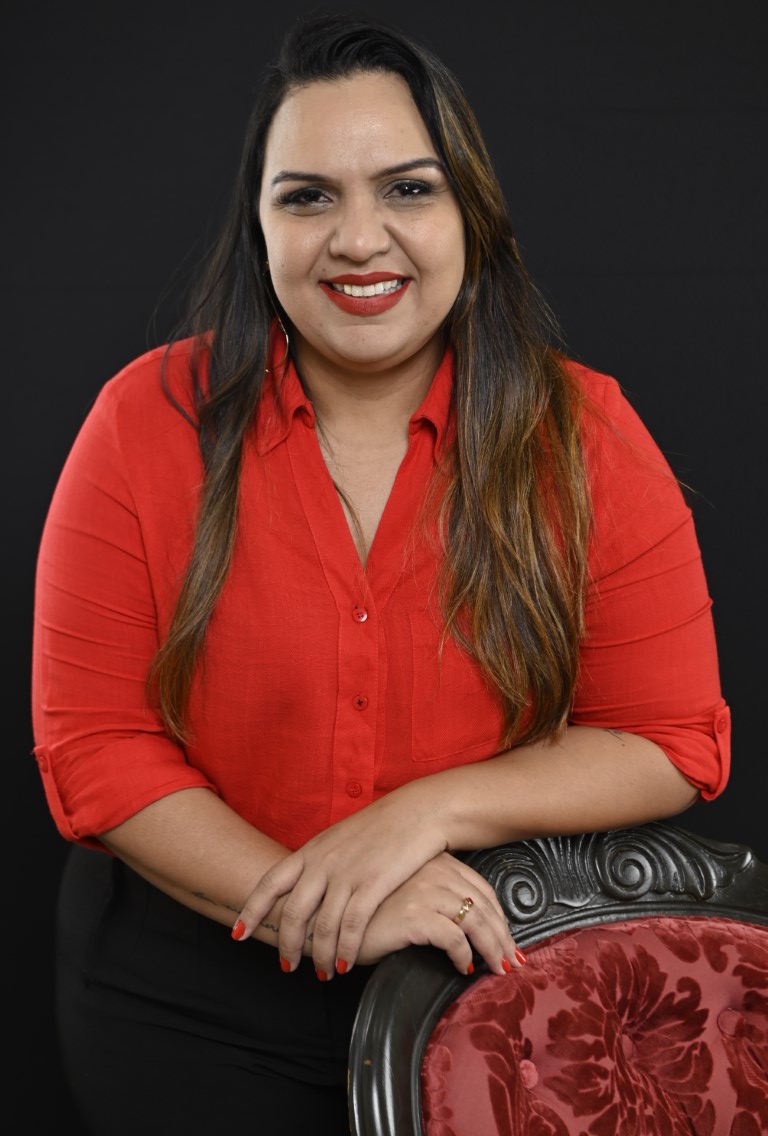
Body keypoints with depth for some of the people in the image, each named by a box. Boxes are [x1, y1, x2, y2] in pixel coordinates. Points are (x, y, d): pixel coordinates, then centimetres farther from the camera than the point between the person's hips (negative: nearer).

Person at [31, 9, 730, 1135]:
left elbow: (675, 741, -8)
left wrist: (427, 810, -22)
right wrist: (296, 902, -23)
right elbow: (92, 746, -11)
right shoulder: (149, 422, -10)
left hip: (490, 971, 1)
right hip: (189, 996, 0)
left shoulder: (582, 434, -9)